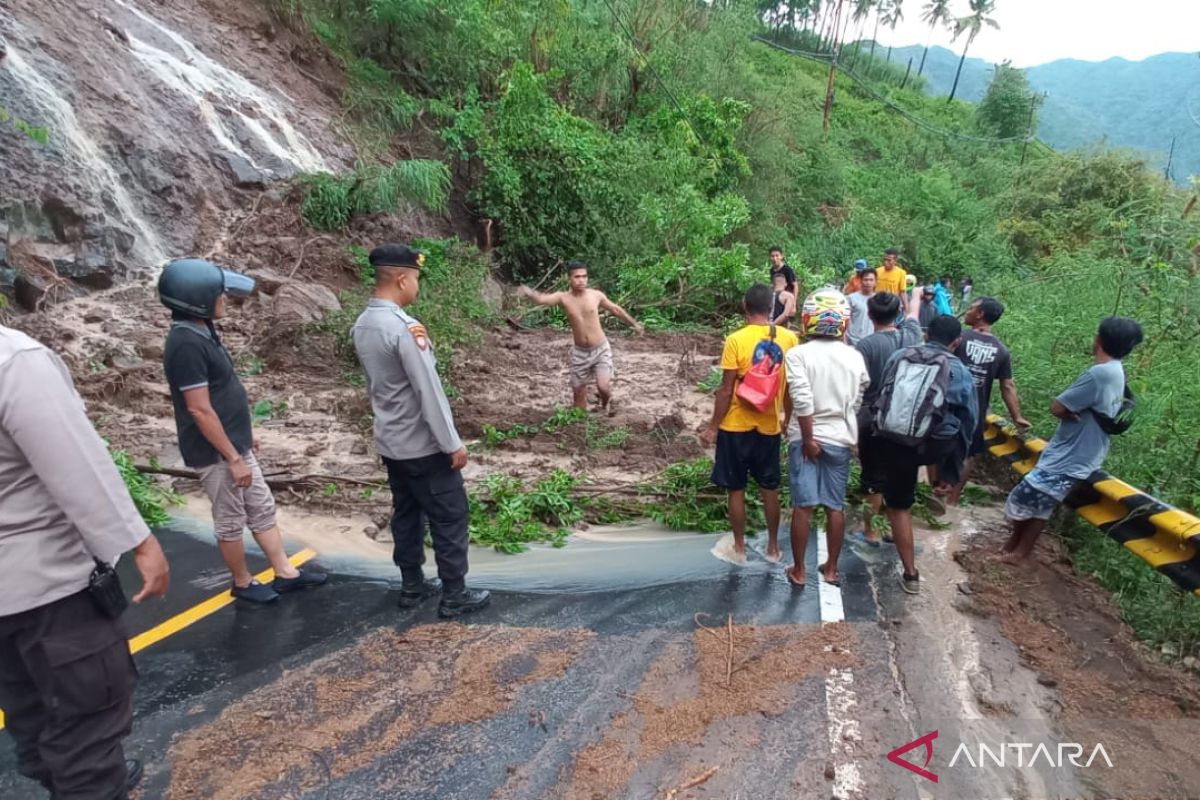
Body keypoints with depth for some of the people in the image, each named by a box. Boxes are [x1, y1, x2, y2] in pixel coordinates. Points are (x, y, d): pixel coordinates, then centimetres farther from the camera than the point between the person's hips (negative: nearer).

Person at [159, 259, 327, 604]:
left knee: (263, 510, 15)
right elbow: (200, 410, -24)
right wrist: (233, 458, -20)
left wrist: (244, 435, 20)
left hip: (235, 444, 9)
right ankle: (243, 583, 27)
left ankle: (285, 573, 26)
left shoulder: (201, 331, 6)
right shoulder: (186, 344, -24)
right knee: (231, 522, 8)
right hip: (216, 453, -9)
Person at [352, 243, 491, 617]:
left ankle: (412, 587, 31)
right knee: (450, 517, 5)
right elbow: (429, 391, -23)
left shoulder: (362, 325, 4)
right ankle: (454, 596, 15)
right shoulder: (404, 328, -24)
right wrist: (453, 443, -17)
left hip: (390, 441, 9)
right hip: (423, 445, -9)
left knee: (406, 513, 19)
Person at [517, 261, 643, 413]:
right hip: (580, 352, 1)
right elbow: (542, 299, -27)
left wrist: (634, 323, 23)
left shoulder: (596, 295, -6)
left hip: (601, 350, -1)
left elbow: (615, 309, 11)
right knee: (578, 392, 8)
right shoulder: (563, 298, -8)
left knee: (603, 387, -17)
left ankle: (604, 406, 17)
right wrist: (529, 293, -50)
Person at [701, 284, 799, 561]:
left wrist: (713, 427, -5)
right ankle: (773, 546, 27)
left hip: (736, 426, -4)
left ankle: (739, 546, 22)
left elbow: (726, 390, -15)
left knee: (736, 489, 10)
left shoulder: (736, 340, -15)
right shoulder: (789, 339, -3)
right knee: (770, 488, 16)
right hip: (770, 425, 4)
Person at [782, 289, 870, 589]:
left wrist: (808, 439, -13)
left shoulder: (798, 354, -11)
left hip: (806, 437, -3)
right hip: (841, 438, 3)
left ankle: (798, 571, 14)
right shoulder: (855, 357, 1)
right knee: (835, 506, 12)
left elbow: (802, 401, -20)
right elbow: (860, 402, 4)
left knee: (803, 507, 4)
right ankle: (831, 569, 24)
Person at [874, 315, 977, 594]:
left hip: (893, 441, 2)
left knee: (899, 507, 13)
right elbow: (968, 419, 7)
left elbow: (880, 397, 11)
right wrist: (958, 455, 21)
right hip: (934, 446, -2)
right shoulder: (960, 371, -1)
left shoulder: (899, 356, 3)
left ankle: (910, 574, 19)